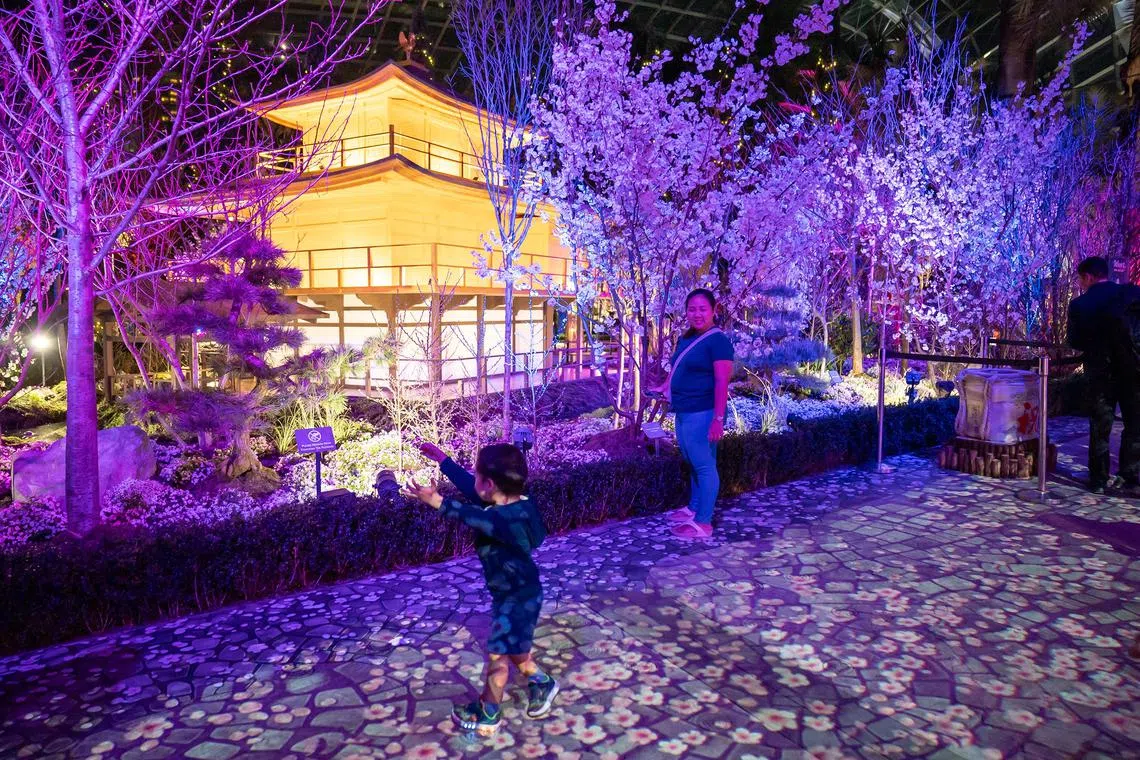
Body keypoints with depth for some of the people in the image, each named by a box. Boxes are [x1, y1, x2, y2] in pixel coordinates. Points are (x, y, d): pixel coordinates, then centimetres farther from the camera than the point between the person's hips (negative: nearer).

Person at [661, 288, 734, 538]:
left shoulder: (718, 340, -13)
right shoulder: (686, 338, 13)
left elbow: (722, 382, -18)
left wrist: (718, 419, -22)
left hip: (702, 414, -9)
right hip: (684, 412, 9)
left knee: (704, 465, -2)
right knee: (693, 463, 19)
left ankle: (703, 522, 6)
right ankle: (694, 508, 34)